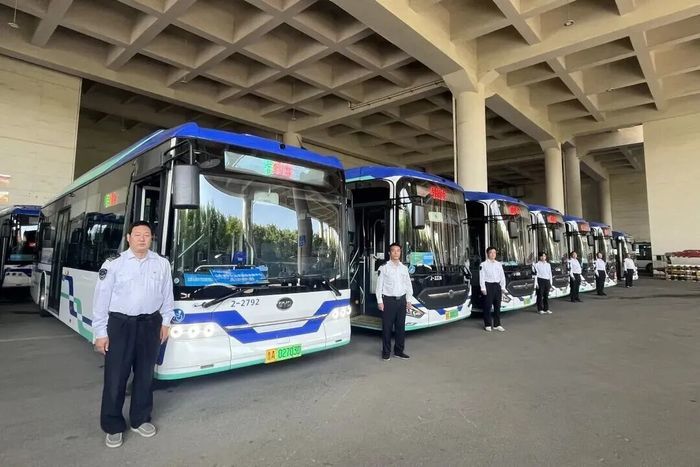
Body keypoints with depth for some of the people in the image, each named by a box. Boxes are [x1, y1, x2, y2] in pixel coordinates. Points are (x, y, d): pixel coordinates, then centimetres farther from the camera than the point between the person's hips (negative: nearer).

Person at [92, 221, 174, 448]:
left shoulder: (162, 264, 0)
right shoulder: (113, 264, -8)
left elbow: (167, 295, 8)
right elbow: (101, 299, -5)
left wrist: (165, 322, 8)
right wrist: (100, 332, -5)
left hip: (150, 323, 3)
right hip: (120, 323, -2)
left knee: (145, 374, 13)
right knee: (115, 376, 4)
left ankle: (140, 420, 31)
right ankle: (113, 426, 23)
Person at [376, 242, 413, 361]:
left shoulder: (404, 268, 9)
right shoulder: (384, 267, -4)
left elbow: (408, 285, 12)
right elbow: (379, 285, -4)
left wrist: (409, 300, 9)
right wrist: (380, 301, -7)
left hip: (401, 300, 4)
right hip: (388, 300, -4)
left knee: (401, 326, 9)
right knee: (387, 327, 1)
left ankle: (399, 351, 23)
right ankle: (386, 352, 12)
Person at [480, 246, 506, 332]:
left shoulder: (499, 264, 12)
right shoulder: (483, 264, -3)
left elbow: (502, 276, 13)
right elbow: (482, 277, -7)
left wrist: (502, 287, 6)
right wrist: (483, 288, -12)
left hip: (497, 286, 5)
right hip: (488, 286, -5)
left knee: (497, 306, 8)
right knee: (488, 306, -2)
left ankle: (497, 325, 19)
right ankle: (487, 325, 8)